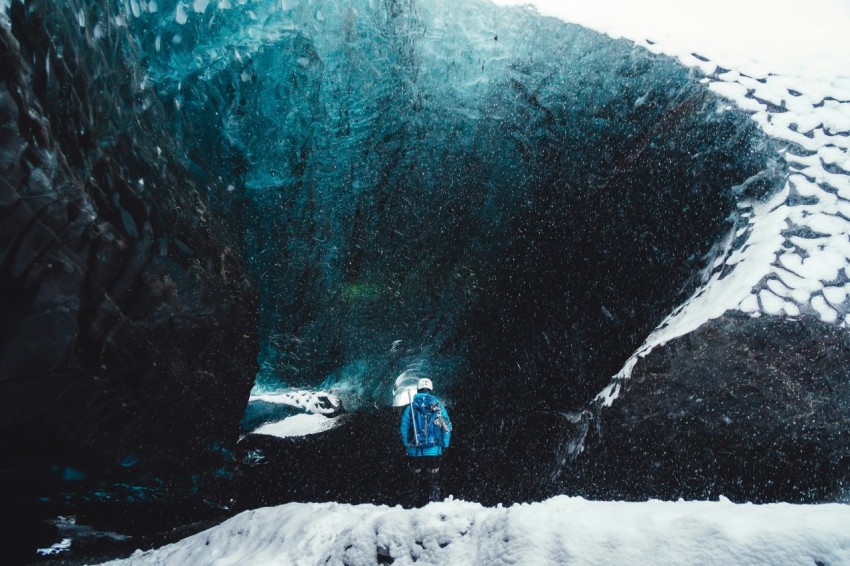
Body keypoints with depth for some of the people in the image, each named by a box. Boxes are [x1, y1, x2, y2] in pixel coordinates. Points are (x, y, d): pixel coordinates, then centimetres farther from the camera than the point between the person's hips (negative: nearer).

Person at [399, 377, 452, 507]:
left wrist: (407, 445, 9)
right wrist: (444, 446, 6)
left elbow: (403, 429, -1)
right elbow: (447, 427, -3)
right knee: (433, 481, 10)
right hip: (434, 451, -1)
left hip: (415, 452, 1)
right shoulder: (438, 406, -2)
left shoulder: (410, 407, -2)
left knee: (415, 480, 15)